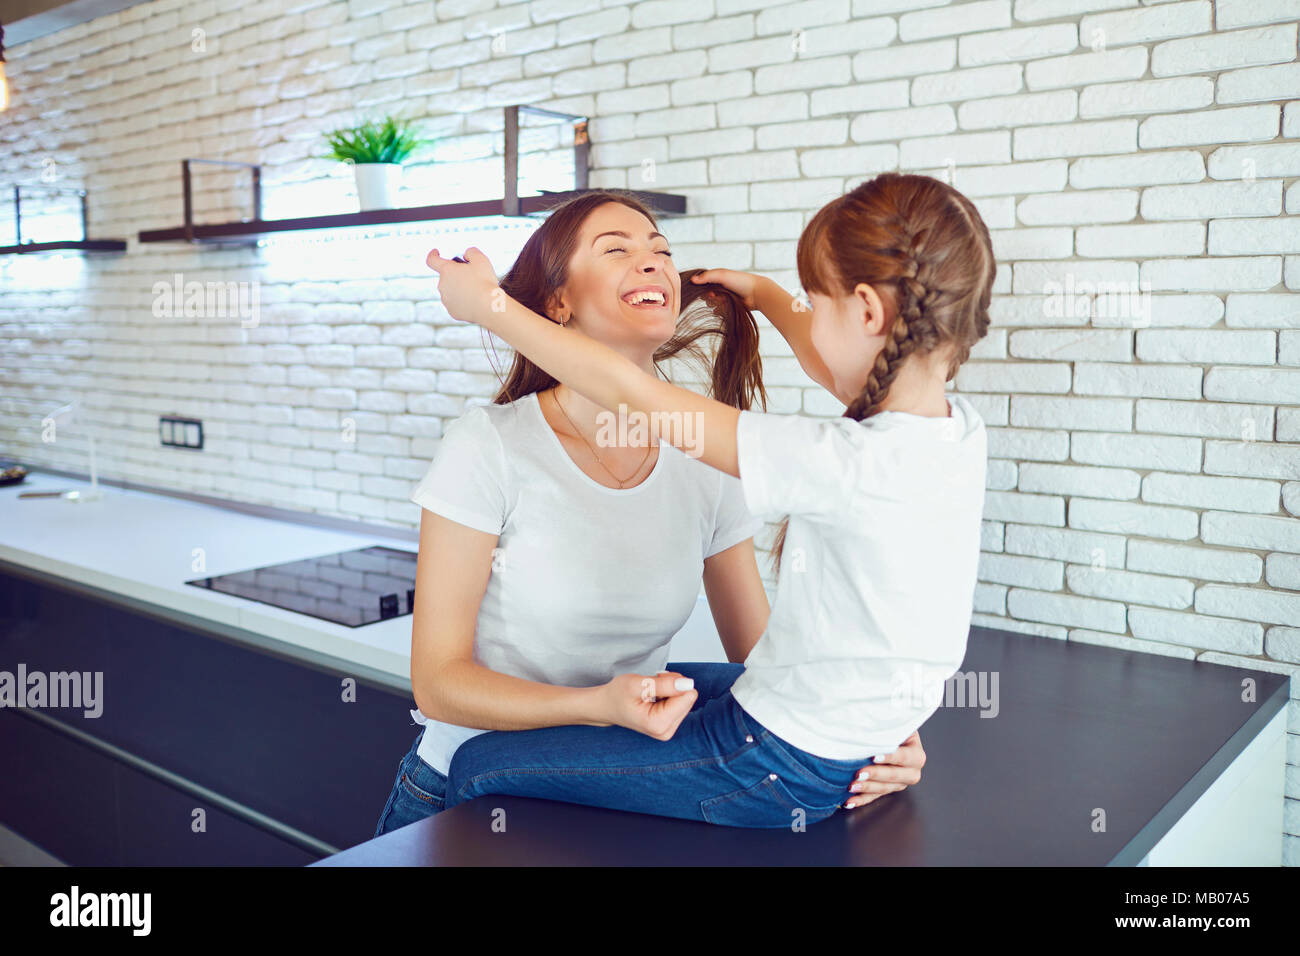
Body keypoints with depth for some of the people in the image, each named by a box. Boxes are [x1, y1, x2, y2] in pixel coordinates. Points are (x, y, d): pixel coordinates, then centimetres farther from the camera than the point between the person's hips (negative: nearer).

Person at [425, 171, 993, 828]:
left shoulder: (848, 462, -31)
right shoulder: (963, 429, -5)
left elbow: (633, 397, -25)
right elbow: (840, 369, 17)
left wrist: (491, 307, -14)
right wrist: (765, 295, 31)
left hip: (776, 771, -9)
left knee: (480, 768, 1)